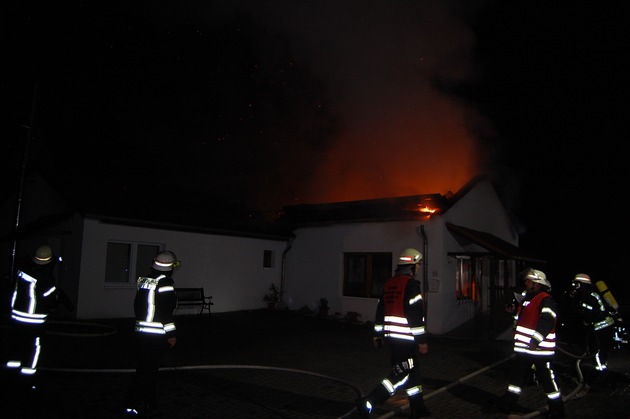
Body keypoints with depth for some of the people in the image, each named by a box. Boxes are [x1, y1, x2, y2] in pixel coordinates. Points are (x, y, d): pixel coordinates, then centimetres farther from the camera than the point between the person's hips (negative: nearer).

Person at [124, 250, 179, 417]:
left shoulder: (144, 281, 9)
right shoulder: (166, 284, -16)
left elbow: (137, 305, 17)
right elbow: (166, 312, -19)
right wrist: (171, 334, -13)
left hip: (141, 332, 8)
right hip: (158, 334, -8)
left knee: (144, 368, 14)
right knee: (148, 370, 0)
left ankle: (150, 405, 24)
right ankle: (132, 404, 2)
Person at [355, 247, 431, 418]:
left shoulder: (388, 284, 12)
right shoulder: (411, 284, -14)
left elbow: (380, 310, 16)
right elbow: (415, 315, -19)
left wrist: (378, 334, 22)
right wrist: (421, 340, -15)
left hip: (391, 336, 9)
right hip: (406, 338, -9)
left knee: (413, 371, 19)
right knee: (401, 374, -3)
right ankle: (366, 404, -7)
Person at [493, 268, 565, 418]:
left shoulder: (545, 300, -16)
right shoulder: (526, 299, 14)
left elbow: (547, 322, -28)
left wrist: (535, 340, -32)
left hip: (540, 350, -9)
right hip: (524, 349, 9)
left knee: (548, 382, 3)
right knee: (517, 377, 17)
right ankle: (506, 405, 28)